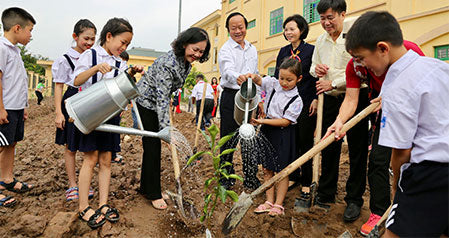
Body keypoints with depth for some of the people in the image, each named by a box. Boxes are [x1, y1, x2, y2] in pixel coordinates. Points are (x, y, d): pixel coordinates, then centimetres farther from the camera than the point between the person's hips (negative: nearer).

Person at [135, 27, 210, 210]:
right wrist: (166, 128, -37)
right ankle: (154, 194, 6)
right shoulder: (168, 63, -30)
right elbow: (162, 97, -33)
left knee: (154, 146, 11)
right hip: (145, 102, -8)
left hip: (156, 104, 8)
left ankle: (146, 187, 24)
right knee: (152, 147, -6)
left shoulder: (186, 62, -2)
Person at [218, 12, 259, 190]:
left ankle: (250, 178, 23)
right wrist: (239, 77, -47)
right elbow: (228, 71, -25)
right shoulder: (225, 50, -5)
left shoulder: (252, 49, 15)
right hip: (231, 97, -5)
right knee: (229, 139, 0)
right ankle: (226, 177, 16)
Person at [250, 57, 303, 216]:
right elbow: (259, 80, 2)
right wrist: (254, 77, -23)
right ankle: (269, 201, 21)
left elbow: (286, 121, -15)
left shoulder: (296, 100, -13)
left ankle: (278, 204, 16)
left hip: (283, 136, -5)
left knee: (282, 171, 4)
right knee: (267, 169, 10)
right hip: (267, 131, 5)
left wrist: (263, 121, -20)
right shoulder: (273, 84, 0)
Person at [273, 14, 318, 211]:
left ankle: (306, 187, 5)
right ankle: (293, 177, 28)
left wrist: (316, 99, -11)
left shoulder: (311, 50, 0)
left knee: (305, 143, -2)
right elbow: (277, 77, 14)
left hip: (306, 102, -4)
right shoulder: (283, 51, 13)